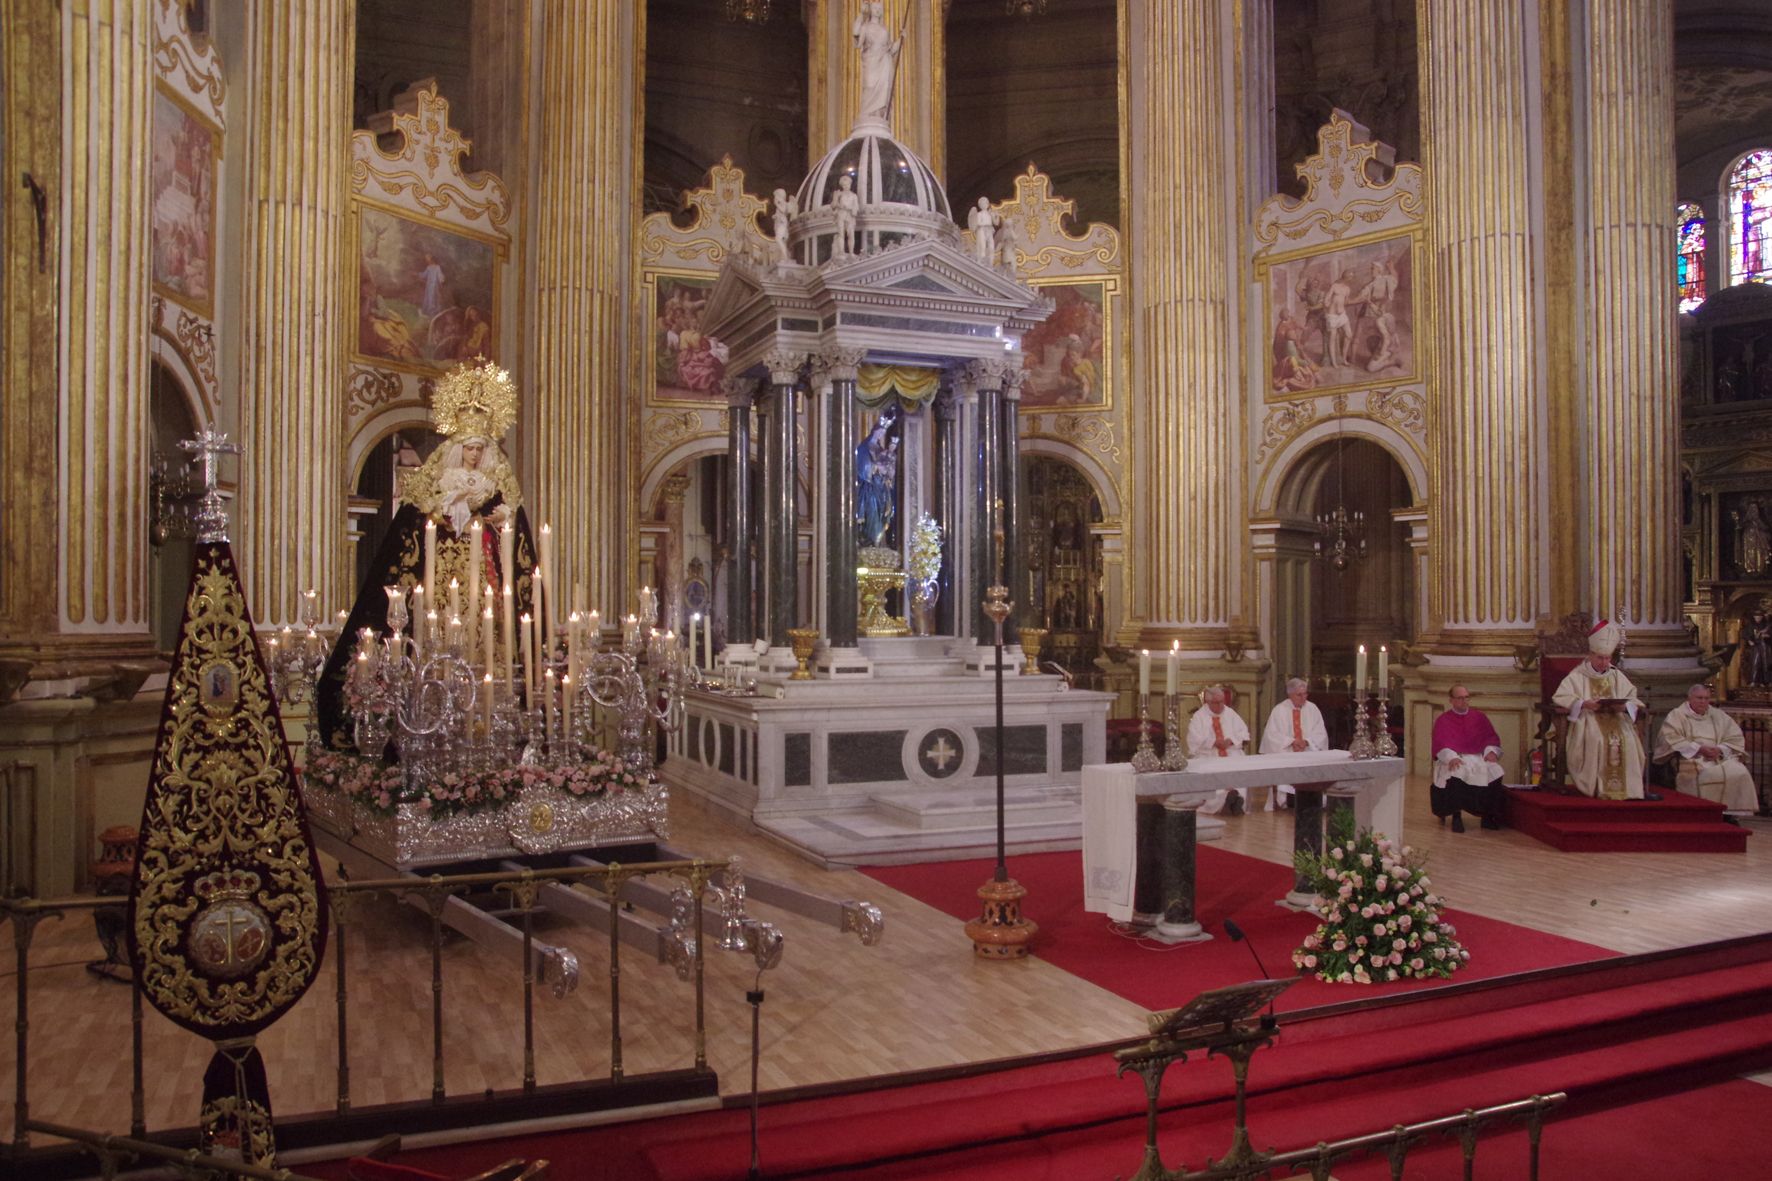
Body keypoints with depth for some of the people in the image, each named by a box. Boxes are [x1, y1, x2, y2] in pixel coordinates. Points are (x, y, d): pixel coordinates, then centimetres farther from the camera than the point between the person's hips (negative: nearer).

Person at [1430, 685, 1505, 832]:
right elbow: (1441, 745, -4)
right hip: (1454, 759, -3)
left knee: (1494, 771, -28)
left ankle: (1488, 815, -16)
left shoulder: (1480, 717, 16)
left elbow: (1492, 737, 10)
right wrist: (1451, 757, -24)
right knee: (1456, 773, -37)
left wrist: (1491, 751, -12)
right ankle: (1456, 816, -28)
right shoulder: (1442, 720, 7)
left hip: (1479, 758, 3)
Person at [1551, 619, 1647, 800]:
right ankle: (1598, 786, -28)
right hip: (1587, 720, -3)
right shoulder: (1577, 676, 8)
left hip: (1615, 719, 3)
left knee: (1627, 740, -28)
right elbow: (1561, 697, -5)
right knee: (1597, 739, -35)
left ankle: (1629, 786, -23)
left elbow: (1633, 700, 12)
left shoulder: (1617, 676, 20)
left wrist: (1624, 706, -11)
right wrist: (1584, 703, -20)